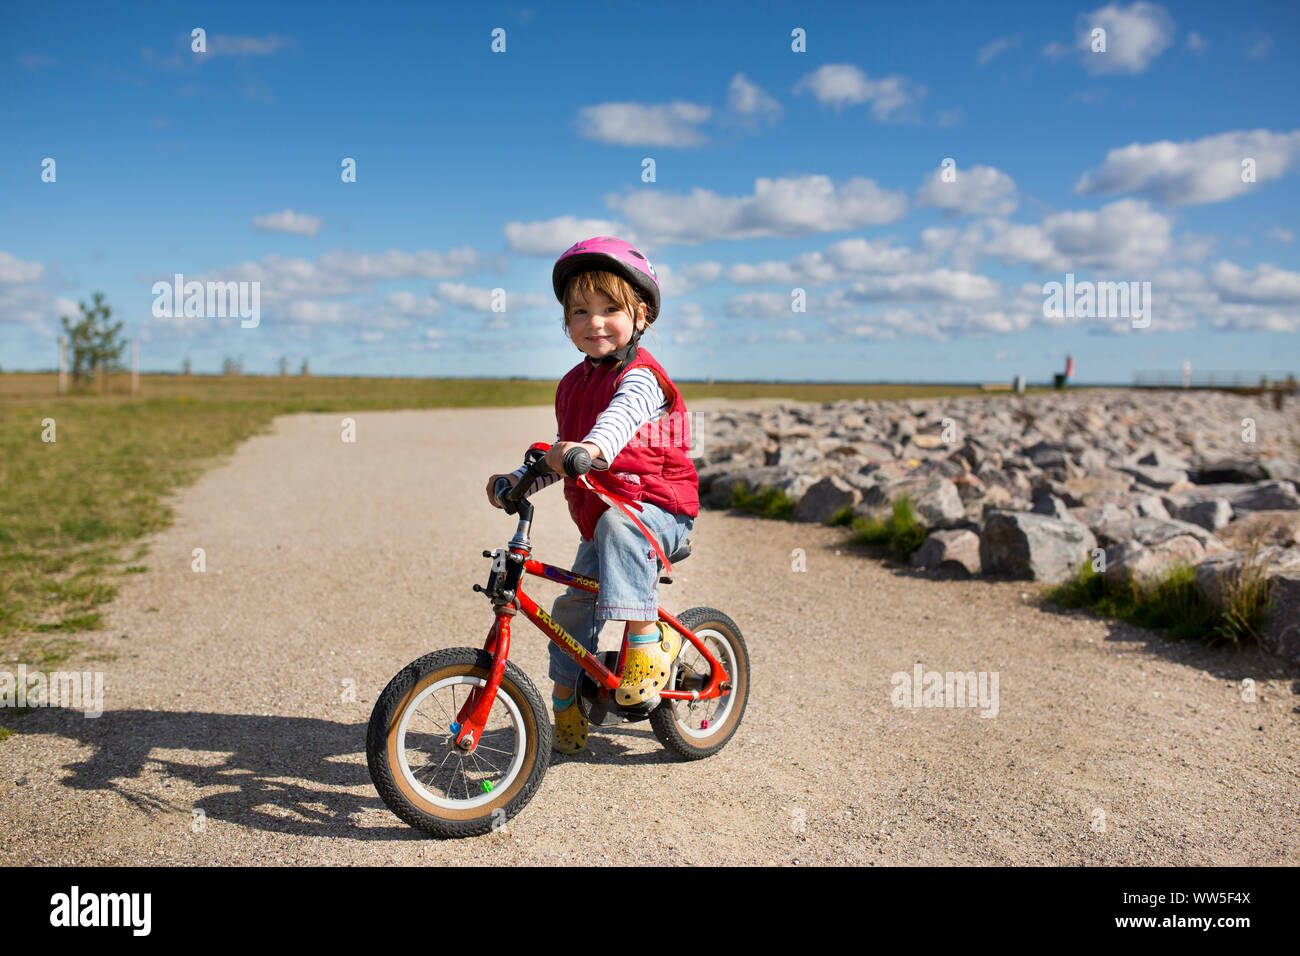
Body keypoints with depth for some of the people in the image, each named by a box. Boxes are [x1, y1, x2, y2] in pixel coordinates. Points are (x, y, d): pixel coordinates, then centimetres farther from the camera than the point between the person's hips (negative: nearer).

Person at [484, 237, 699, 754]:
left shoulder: (639, 376, -14)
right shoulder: (572, 385, 10)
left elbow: (622, 415, -38)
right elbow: (559, 453, 19)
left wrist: (592, 447, -58)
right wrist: (519, 478, 4)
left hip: (658, 509, -7)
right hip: (598, 523, 7)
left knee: (616, 526, -39)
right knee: (571, 610, 8)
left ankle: (648, 634, -30)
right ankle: (567, 702, 26)